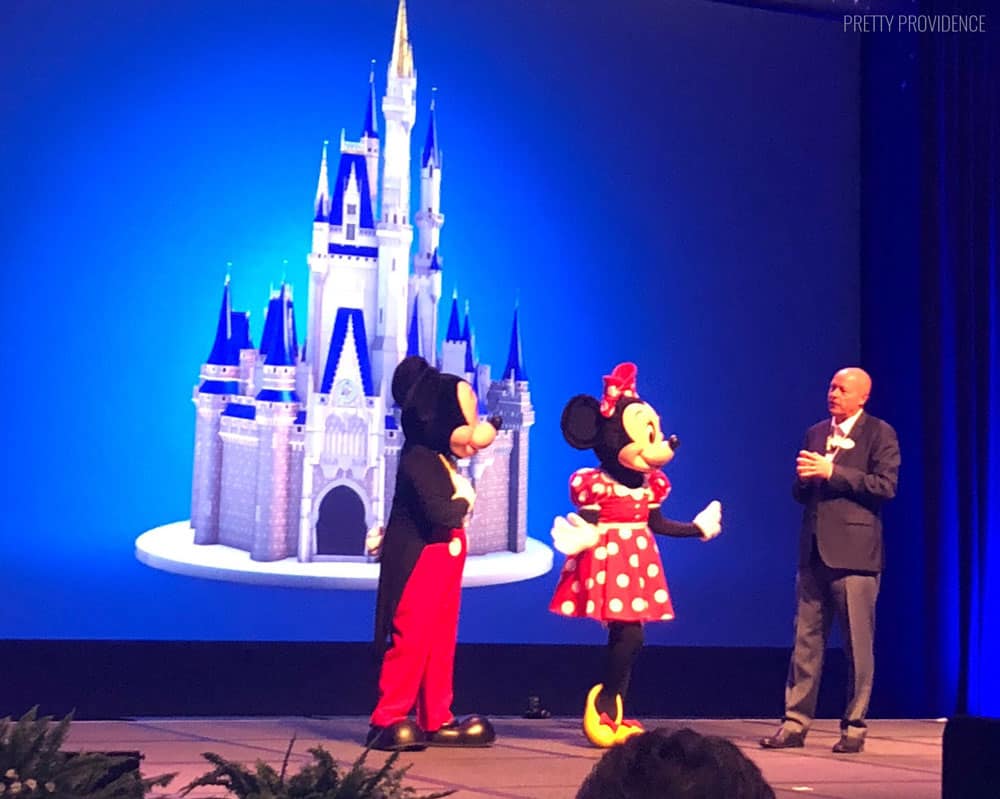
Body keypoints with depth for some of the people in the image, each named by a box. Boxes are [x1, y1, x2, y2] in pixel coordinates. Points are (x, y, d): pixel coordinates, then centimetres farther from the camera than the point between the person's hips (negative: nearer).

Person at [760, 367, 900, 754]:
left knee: (858, 643, 0)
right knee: (806, 639, 6)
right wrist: (804, 476, -3)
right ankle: (795, 722, 9)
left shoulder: (879, 433, 0)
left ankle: (854, 727, 8)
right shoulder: (815, 433, 17)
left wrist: (832, 472, -15)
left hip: (854, 552, -6)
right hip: (814, 550, 6)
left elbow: (886, 486, -12)